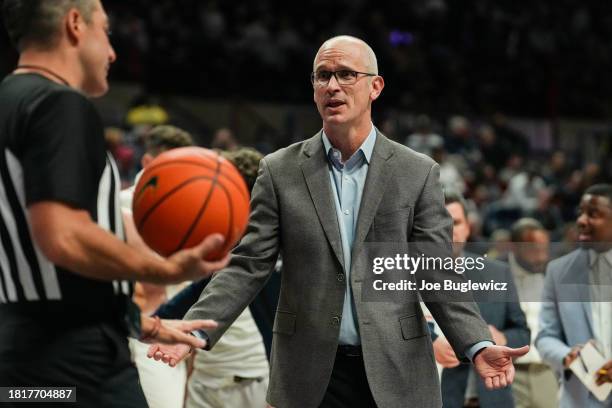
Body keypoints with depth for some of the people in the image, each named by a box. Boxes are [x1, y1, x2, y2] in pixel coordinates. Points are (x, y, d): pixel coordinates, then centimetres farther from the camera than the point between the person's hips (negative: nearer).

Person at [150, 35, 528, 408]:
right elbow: (249, 266, 1)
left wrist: (479, 346, -15)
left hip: (396, 375, 0)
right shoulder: (280, 170, 4)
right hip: (309, 377, 0)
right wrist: (193, 330, -14)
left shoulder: (418, 173, 2)